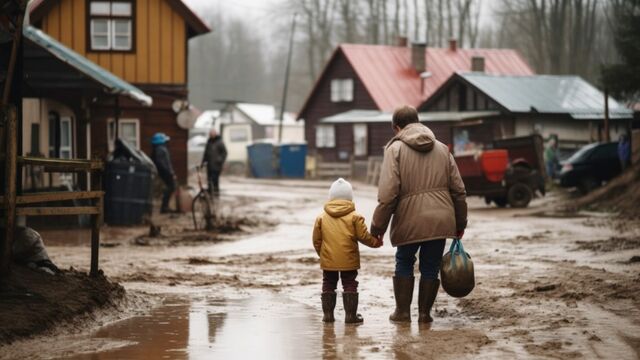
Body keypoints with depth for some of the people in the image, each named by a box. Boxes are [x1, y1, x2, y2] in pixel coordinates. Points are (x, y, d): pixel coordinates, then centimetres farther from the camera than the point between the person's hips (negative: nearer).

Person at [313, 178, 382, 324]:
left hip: (328, 261, 2)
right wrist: (376, 242, 13)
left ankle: (328, 314, 10)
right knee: (350, 285, 5)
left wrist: (321, 253, 22)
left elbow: (316, 240, 6)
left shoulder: (321, 218, 2)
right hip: (348, 260, -2)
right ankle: (350, 315, 2)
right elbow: (363, 236, -5)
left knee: (328, 285, 12)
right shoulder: (355, 217, -5)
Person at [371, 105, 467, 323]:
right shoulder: (442, 149, 12)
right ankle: (424, 313, 15)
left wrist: (378, 226, -5)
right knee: (431, 267, 12)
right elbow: (458, 190, 11)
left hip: (409, 220, -3)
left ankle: (402, 311, 17)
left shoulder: (396, 149, -3)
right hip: (440, 220, 3)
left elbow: (388, 193, -11)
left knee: (404, 263, 16)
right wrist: (460, 223, 19)